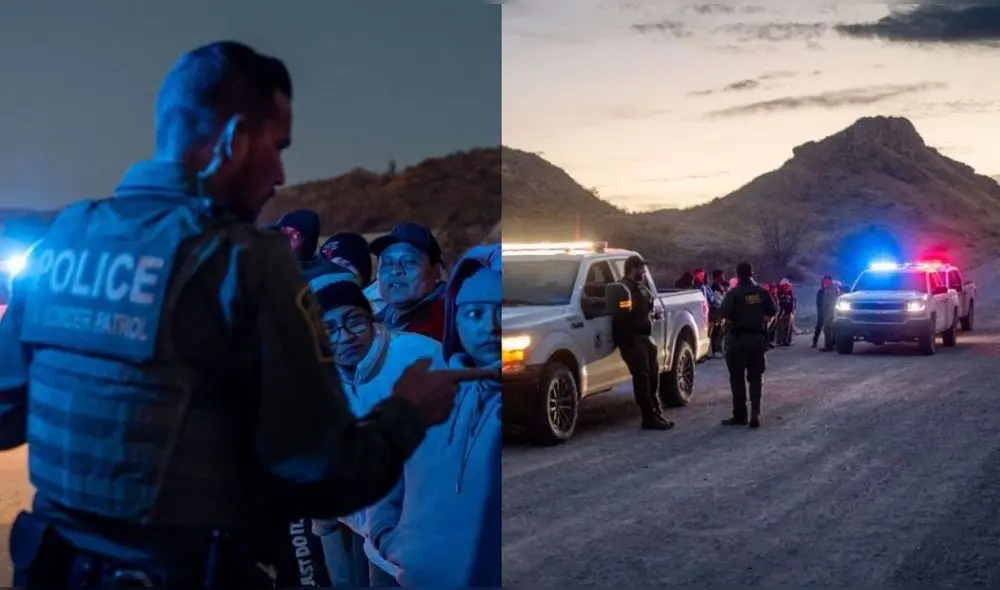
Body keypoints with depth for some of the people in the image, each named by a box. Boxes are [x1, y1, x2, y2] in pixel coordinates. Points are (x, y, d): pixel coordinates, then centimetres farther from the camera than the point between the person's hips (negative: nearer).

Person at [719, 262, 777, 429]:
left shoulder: (734, 293, -11)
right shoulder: (762, 291, 2)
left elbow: (725, 315, -21)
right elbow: (773, 312, 4)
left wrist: (733, 323, -2)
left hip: (739, 338, -4)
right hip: (758, 337, 4)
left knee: (737, 377, 4)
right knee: (756, 377, 9)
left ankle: (740, 415, 5)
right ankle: (755, 413, 0)